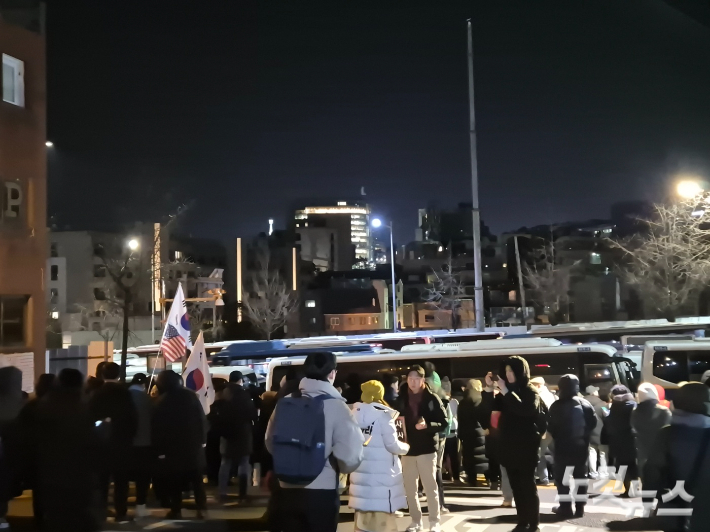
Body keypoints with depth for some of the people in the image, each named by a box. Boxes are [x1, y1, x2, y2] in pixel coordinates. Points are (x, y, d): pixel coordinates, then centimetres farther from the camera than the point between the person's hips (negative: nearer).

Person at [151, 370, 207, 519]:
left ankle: (176, 511, 3)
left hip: (171, 447, -2)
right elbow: (201, 418, 1)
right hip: (193, 444, 2)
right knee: (197, 479, 7)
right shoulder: (190, 395, 2)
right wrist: (202, 439, 7)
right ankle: (201, 509, 3)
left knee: (174, 481, 4)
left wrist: (159, 448, -2)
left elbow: (156, 426, -6)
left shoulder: (161, 401, -4)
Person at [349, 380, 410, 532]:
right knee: (382, 517, -1)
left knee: (363, 518, 14)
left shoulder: (355, 413, 4)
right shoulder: (383, 415, -13)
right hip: (382, 473, -6)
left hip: (361, 471, 6)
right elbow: (392, 445, -12)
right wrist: (406, 447, 7)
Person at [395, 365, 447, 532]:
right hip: (408, 449, 3)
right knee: (410, 489, 9)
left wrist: (427, 425, -22)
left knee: (430, 487, 3)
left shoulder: (432, 398, -5)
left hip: (427, 449, -3)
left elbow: (444, 423, -6)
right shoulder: (402, 399, 4)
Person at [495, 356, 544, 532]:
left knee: (528, 486, -4)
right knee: (516, 487, 9)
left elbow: (527, 410, -25)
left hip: (526, 447, -6)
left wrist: (507, 393, -25)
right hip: (509, 446, 6)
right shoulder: (508, 392, 11)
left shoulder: (530, 391, -7)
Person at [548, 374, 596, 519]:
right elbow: (593, 422, -1)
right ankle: (580, 508, 9)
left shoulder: (557, 406, -12)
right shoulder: (585, 404, 0)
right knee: (580, 476, 11)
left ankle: (565, 507, 0)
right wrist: (584, 435, 10)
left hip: (563, 446, -4)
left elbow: (550, 426, -10)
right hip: (581, 445, 4)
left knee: (562, 477, 4)